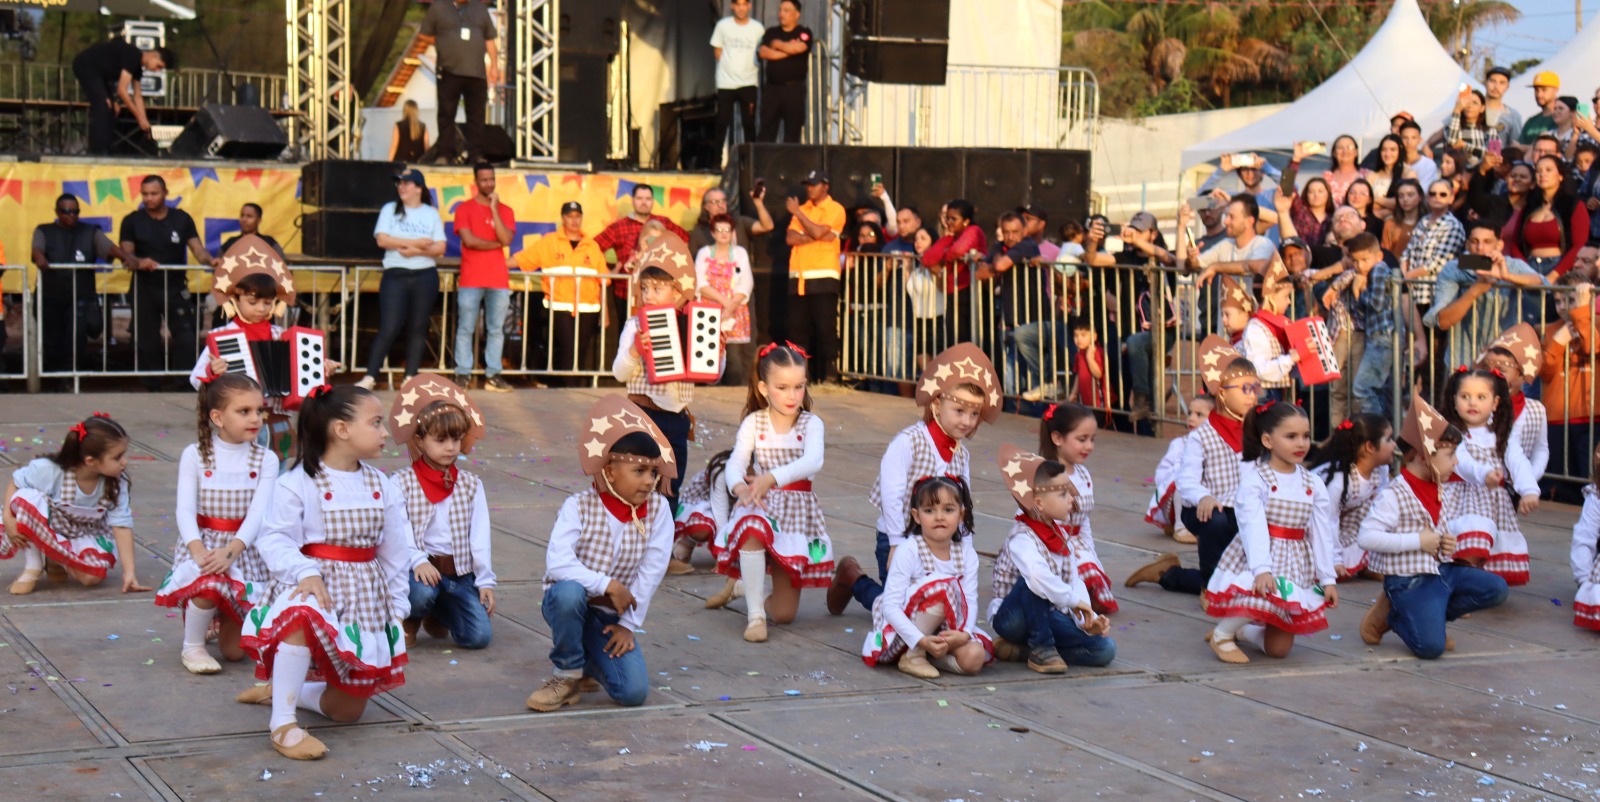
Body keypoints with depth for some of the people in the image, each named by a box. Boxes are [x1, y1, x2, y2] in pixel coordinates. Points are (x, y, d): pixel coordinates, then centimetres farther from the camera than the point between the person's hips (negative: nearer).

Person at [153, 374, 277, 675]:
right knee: (208, 584, -38)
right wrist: (198, 549, -30)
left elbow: (258, 513, -14)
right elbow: (185, 509, -11)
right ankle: (191, 646, -8)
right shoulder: (194, 455, -3)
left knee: (235, 651, -2)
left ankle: (221, 618, 36)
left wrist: (230, 551, -30)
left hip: (245, 550, 1)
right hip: (203, 544, -1)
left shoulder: (266, 460, -2)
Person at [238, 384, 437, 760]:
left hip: (365, 598, 5)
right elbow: (275, 539, -16)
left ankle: (280, 688, 34)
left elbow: (395, 553, 9)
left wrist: (397, 610, 8)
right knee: (303, 616, -44)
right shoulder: (298, 483, -12)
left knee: (348, 708, 6)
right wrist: (306, 572, -32)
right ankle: (282, 724, -30)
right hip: (316, 585, -5)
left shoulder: (381, 486, 4)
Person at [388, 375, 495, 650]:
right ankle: (409, 620, 2)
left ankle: (438, 615, 21)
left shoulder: (471, 485, 10)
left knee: (479, 635, -13)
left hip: (459, 571, 3)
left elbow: (479, 536, 6)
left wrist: (485, 581, -3)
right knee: (421, 592, -38)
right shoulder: (401, 482, -1)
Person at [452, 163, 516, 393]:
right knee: (466, 329, -3)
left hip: (498, 280, 3)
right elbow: (469, 240, -9)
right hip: (471, 280, -3)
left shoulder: (505, 210, 12)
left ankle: (493, 375, 3)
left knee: (496, 329, 1)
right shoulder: (465, 208, 4)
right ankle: (463, 374, -1)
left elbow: (506, 239, -6)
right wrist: (496, 244, -1)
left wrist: (493, 209, -7)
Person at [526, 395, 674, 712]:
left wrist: (629, 624, -11)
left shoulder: (658, 509, -7)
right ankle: (567, 674, -13)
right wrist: (607, 585, -28)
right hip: (570, 603, -2)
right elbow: (557, 563, -27)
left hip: (612, 615, 2)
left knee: (634, 692, -19)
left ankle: (588, 661, 17)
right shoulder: (579, 506, -14)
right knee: (568, 592, -40)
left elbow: (651, 571, -8)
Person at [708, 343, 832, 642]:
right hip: (760, 504, 0)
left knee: (784, 613, -2)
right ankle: (755, 615, -29)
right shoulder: (754, 422, -2)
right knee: (751, 528, -43)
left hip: (797, 508, 0)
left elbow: (813, 462, -27)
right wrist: (739, 486, -41)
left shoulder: (811, 424, -6)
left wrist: (772, 477, -45)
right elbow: (735, 463, -15)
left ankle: (745, 582, 34)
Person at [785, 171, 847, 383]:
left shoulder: (835, 210, 1)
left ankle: (829, 375, -7)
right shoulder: (802, 209, 17)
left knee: (826, 329, -8)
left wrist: (797, 212, -4)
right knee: (797, 329, 5)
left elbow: (817, 231, -14)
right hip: (798, 277, 6)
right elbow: (790, 238, 3)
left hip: (823, 277, -6)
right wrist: (817, 237, -9)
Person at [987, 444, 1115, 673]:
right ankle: (1041, 648, -21)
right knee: (1030, 584, -38)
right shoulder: (1022, 539, -21)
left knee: (1104, 649, -8)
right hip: (1012, 617, -8)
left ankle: (1020, 649, -5)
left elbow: (1075, 581, -1)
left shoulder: (1062, 536, 7)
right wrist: (1073, 600, -38)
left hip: (1047, 617, 8)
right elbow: (1037, 576, -43)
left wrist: (1088, 620, -15)